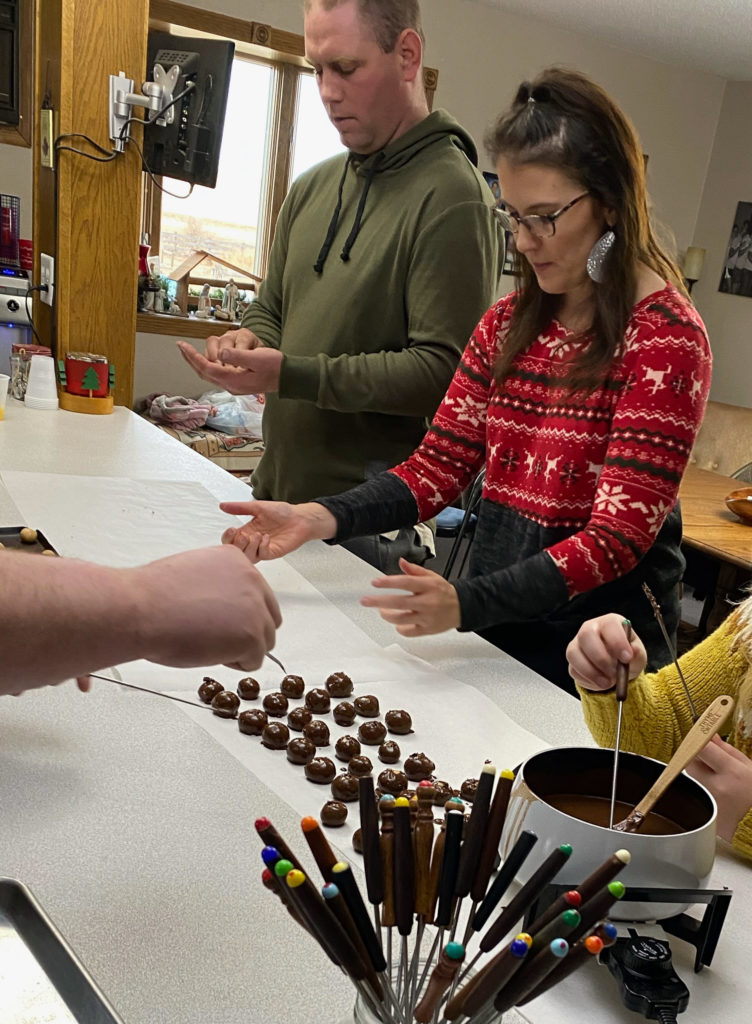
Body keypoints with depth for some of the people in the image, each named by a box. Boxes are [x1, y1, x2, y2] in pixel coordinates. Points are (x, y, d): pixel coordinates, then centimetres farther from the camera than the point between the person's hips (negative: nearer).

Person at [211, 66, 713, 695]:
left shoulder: (665, 336, -16)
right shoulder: (510, 322, 5)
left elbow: (618, 535, -21)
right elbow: (441, 464, -1)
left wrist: (466, 603, -33)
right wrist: (320, 518, -16)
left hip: (594, 654, -5)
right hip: (494, 621, 6)